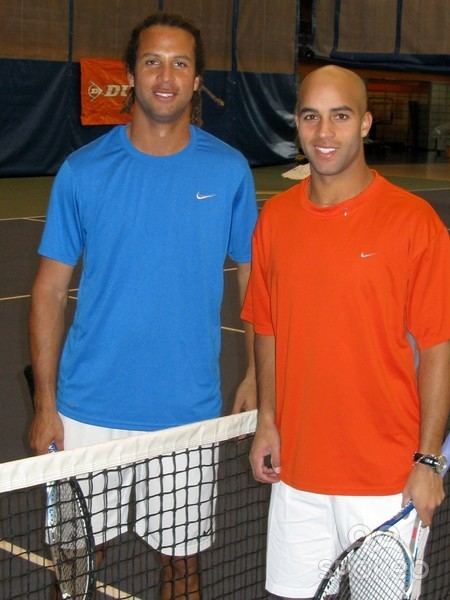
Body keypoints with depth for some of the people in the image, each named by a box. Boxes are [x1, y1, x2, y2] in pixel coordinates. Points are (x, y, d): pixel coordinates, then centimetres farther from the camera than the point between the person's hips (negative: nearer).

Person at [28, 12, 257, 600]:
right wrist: (45, 404, -2)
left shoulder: (229, 170, -1)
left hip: (189, 412, 0)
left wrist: (258, 375, -3)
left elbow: (254, 277, 7)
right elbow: (51, 291, 1)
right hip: (90, 412, 0)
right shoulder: (83, 171, -3)